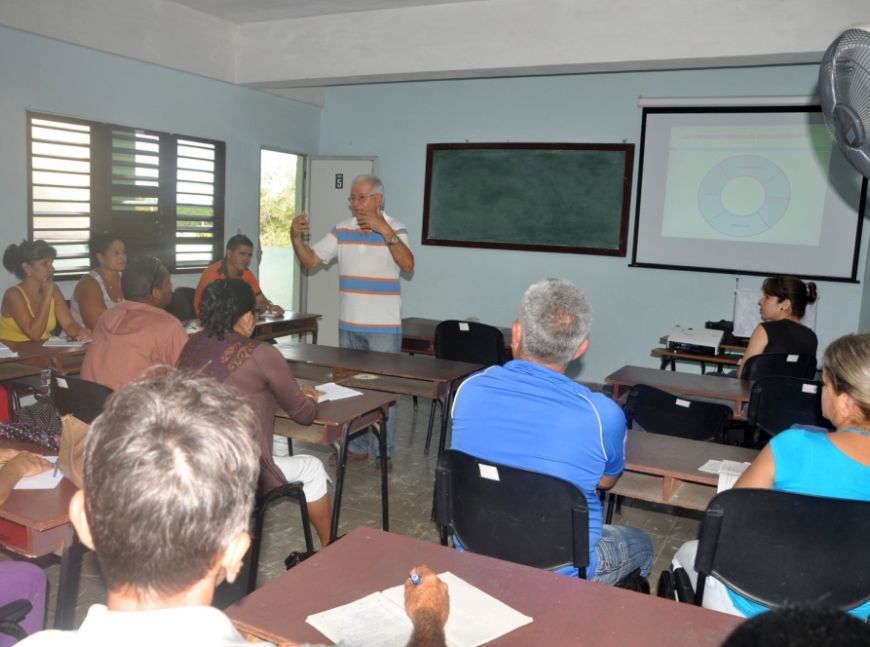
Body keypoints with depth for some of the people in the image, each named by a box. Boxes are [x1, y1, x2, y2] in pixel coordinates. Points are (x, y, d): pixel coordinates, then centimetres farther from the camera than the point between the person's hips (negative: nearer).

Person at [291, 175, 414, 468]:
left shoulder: (394, 229, -7)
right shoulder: (342, 230, 5)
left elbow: (408, 265, -23)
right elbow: (310, 260, 5)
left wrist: (384, 230, -31)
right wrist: (296, 237, -12)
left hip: (384, 328, -5)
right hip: (348, 326, 5)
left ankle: (384, 452, 14)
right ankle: (355, 447, 26)